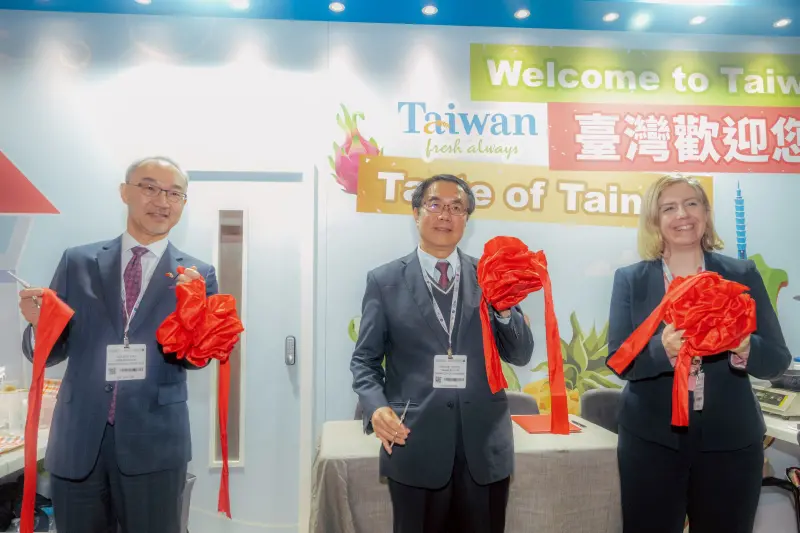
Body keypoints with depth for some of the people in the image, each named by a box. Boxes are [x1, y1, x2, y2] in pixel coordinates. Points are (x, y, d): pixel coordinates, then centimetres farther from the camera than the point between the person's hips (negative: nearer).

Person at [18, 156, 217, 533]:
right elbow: (51, 351, 6)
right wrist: (39, 324, -16)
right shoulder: (77, 262, 5)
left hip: (154, 442, -1)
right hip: (78, 440, 2)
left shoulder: (198, 275, 0)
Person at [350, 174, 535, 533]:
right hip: (415, 445, -1)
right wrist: (375, 406, -15)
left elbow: (520, 355, 3)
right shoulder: (384, 281, 2)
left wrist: (504, 309, -15)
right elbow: (365, 359, 3)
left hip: (485, 447, 2)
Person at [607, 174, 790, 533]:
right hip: (651, 440, -1)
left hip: (731, 441, 1)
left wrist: (744, 346, -22)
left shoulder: (743, 275, 2)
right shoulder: (630, 279, -1)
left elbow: (777, 360, 0)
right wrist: (662, 349, -27)